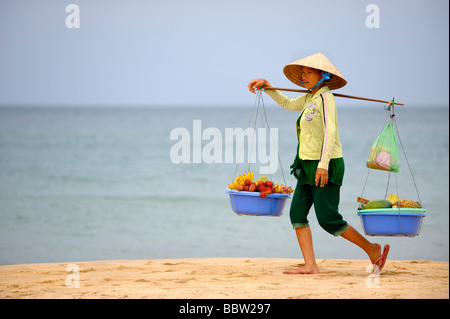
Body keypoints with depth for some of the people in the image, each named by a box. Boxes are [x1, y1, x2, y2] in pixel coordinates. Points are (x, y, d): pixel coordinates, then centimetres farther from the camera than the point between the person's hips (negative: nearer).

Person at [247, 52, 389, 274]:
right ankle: (310, 265, -1)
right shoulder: (310, 97, 14)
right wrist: (266, 86, 23)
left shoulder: (325, 97, -13)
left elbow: (330, 132, -22)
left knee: (328, 219, -8)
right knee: (297, 213, 0)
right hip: (308, 165, 9)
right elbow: (288, 104, 32)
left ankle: (372, 249, 6)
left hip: (326, 166, -9)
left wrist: (323, 165, -30)